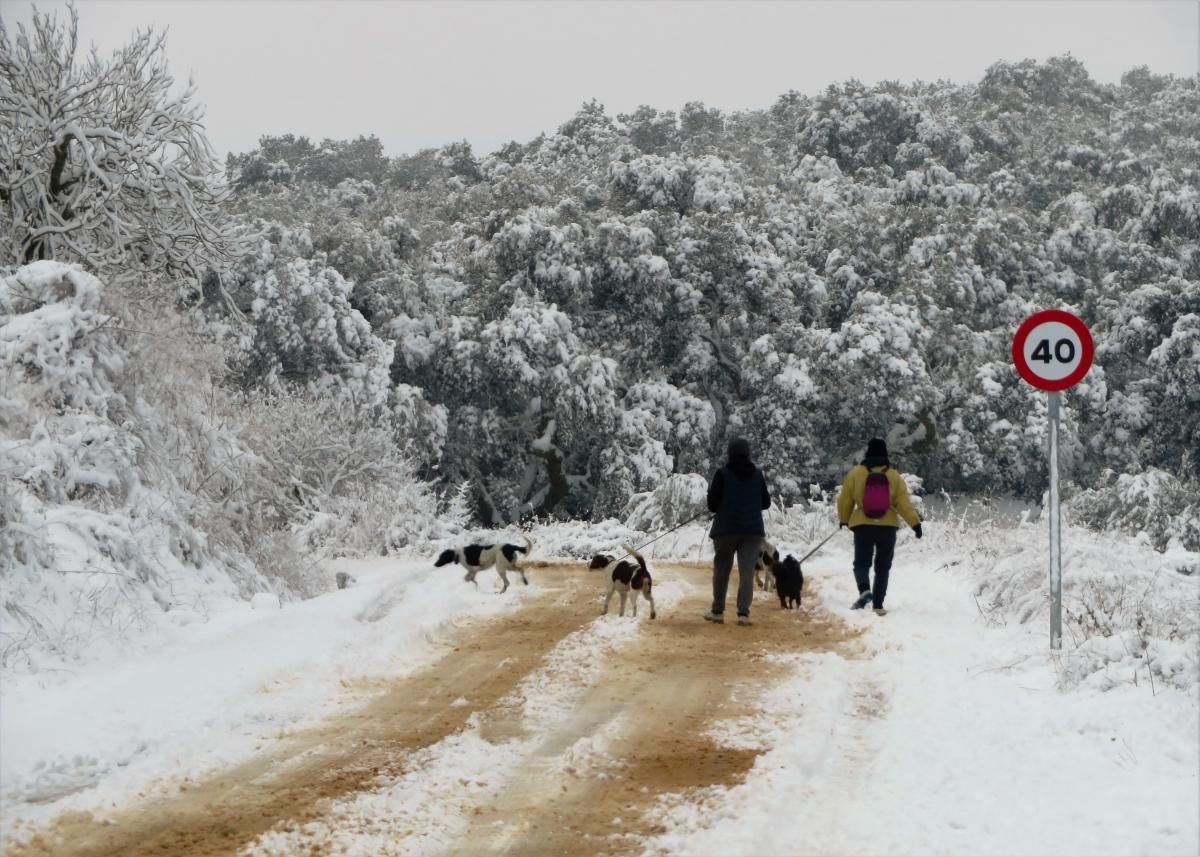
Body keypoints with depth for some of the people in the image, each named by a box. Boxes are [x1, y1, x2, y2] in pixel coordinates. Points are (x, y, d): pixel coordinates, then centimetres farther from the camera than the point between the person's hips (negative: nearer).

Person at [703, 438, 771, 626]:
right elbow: (766, 503, 11)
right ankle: (743, 613, -10)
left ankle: (717, 611, 14)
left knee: (721, 570, 11)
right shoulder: (758, 474, 2)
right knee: (747, 571, 0)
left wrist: (711, 492, 14)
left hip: (726, 529, -1)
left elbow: (712, 505, -6)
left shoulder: (722, 474, -8)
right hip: (752, 530, 2)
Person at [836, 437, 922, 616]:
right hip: (888, 526, 1)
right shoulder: (893, 475, 1)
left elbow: (845, 500, 5)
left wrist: (844, 519, 22)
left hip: (863, 525, -1)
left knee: (862, 563, 5)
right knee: (883, 567, 11)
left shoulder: (856, 473, -2)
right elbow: (903, 502, -4)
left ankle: (864, 589, -24)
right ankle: (878, 604, 6)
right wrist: (915, 523, 1)